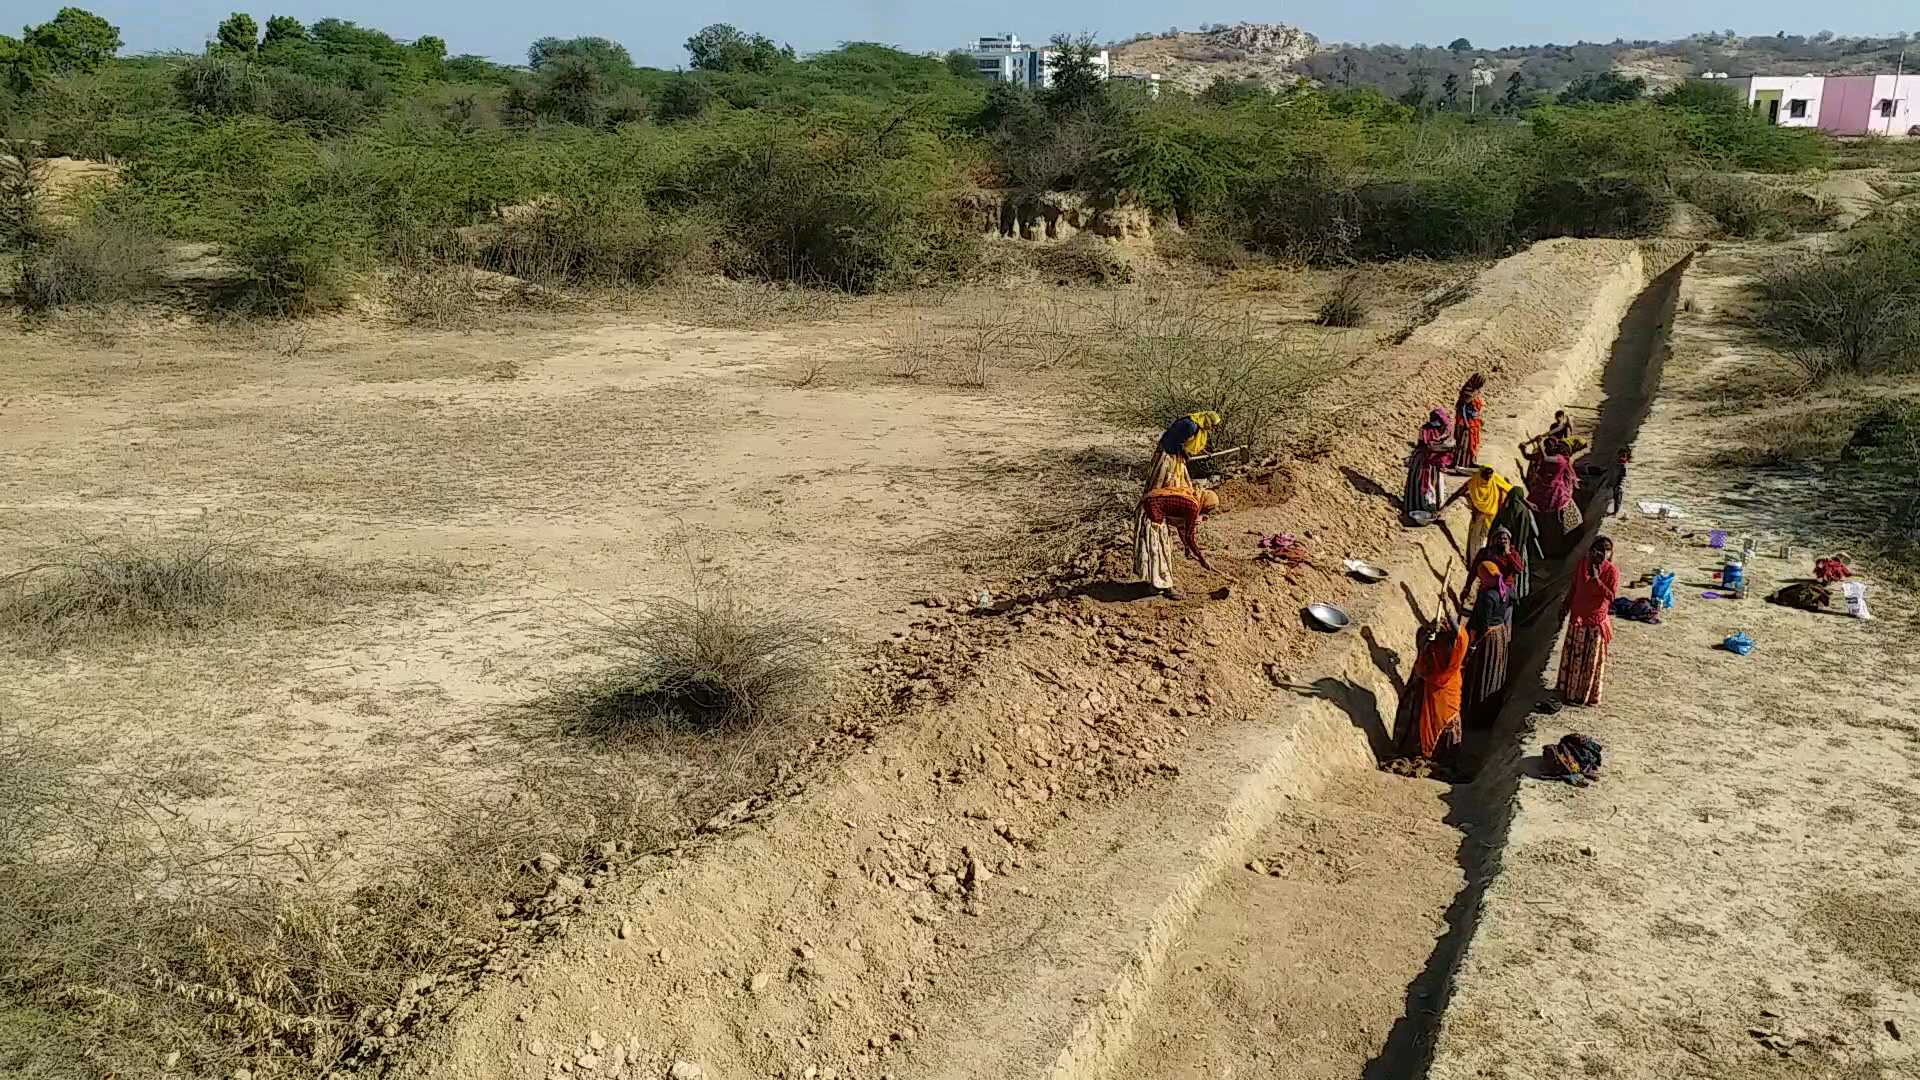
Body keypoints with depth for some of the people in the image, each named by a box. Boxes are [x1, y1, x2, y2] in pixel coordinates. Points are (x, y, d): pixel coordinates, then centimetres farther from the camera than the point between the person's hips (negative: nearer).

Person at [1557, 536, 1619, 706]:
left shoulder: (1612, 571, -13)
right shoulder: (1582, 564, -1)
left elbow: (1611, 596, -20)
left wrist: (1596, 580, -27)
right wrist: (1565, 607, 13)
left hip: (1597, 619, -4)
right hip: (1578, 617, 4)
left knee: (1593, 658, 6)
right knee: (1573, 655, 11)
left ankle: (1591, 695, 19)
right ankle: (1570, 691, 25)